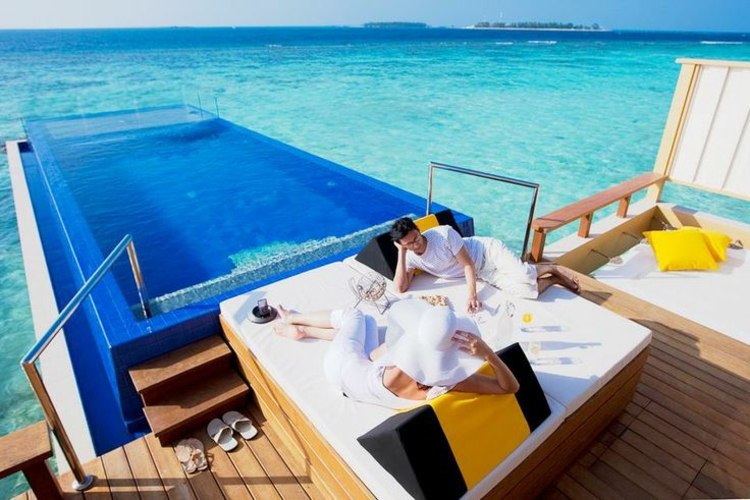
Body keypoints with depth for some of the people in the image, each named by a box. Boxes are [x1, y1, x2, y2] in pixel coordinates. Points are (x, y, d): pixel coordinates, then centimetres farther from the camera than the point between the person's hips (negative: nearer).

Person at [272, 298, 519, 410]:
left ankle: (293, 318, 41)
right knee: (367, 321, 24)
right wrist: (487, 352, -42)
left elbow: (372, 355, -19)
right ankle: (302, 331, 40)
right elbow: (511, 386, -27)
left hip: (341, 365, -4)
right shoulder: (449, 381, -38)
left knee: (353, 314, 17)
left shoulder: (388, 378, -44)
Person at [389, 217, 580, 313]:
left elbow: (468, 264, -21)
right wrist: (401, 253, -27)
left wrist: (472, 295, -32)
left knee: (525, 277, -25)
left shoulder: (444, 233, -23)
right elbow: (401, 288, -22)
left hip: (489, 250, -4)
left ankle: (554, 269, 8)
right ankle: (554, 280, 11)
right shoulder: (410, 257, -8)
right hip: (483, 275, 4)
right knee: (524, 290, -16)